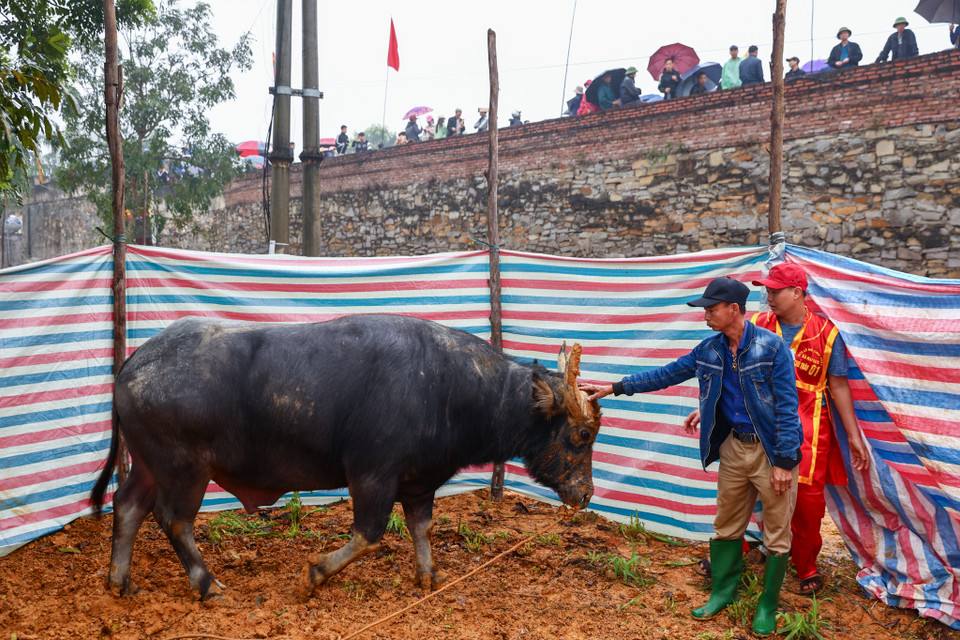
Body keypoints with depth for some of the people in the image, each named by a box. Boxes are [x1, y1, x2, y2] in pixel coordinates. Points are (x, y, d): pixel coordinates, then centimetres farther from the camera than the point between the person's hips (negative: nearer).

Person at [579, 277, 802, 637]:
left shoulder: (772, 347, -15)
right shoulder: (709, 351, 1)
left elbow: (786, 405, -15)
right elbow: (666, 374, 7)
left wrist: (784, 461, -17)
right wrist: (614, 388, 4)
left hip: (771, 450, -5)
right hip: (734, 448, 5)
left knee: (776, 533, 6)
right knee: (726, 526, 15)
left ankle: (768, 606, 23)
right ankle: (722, 592, 32)